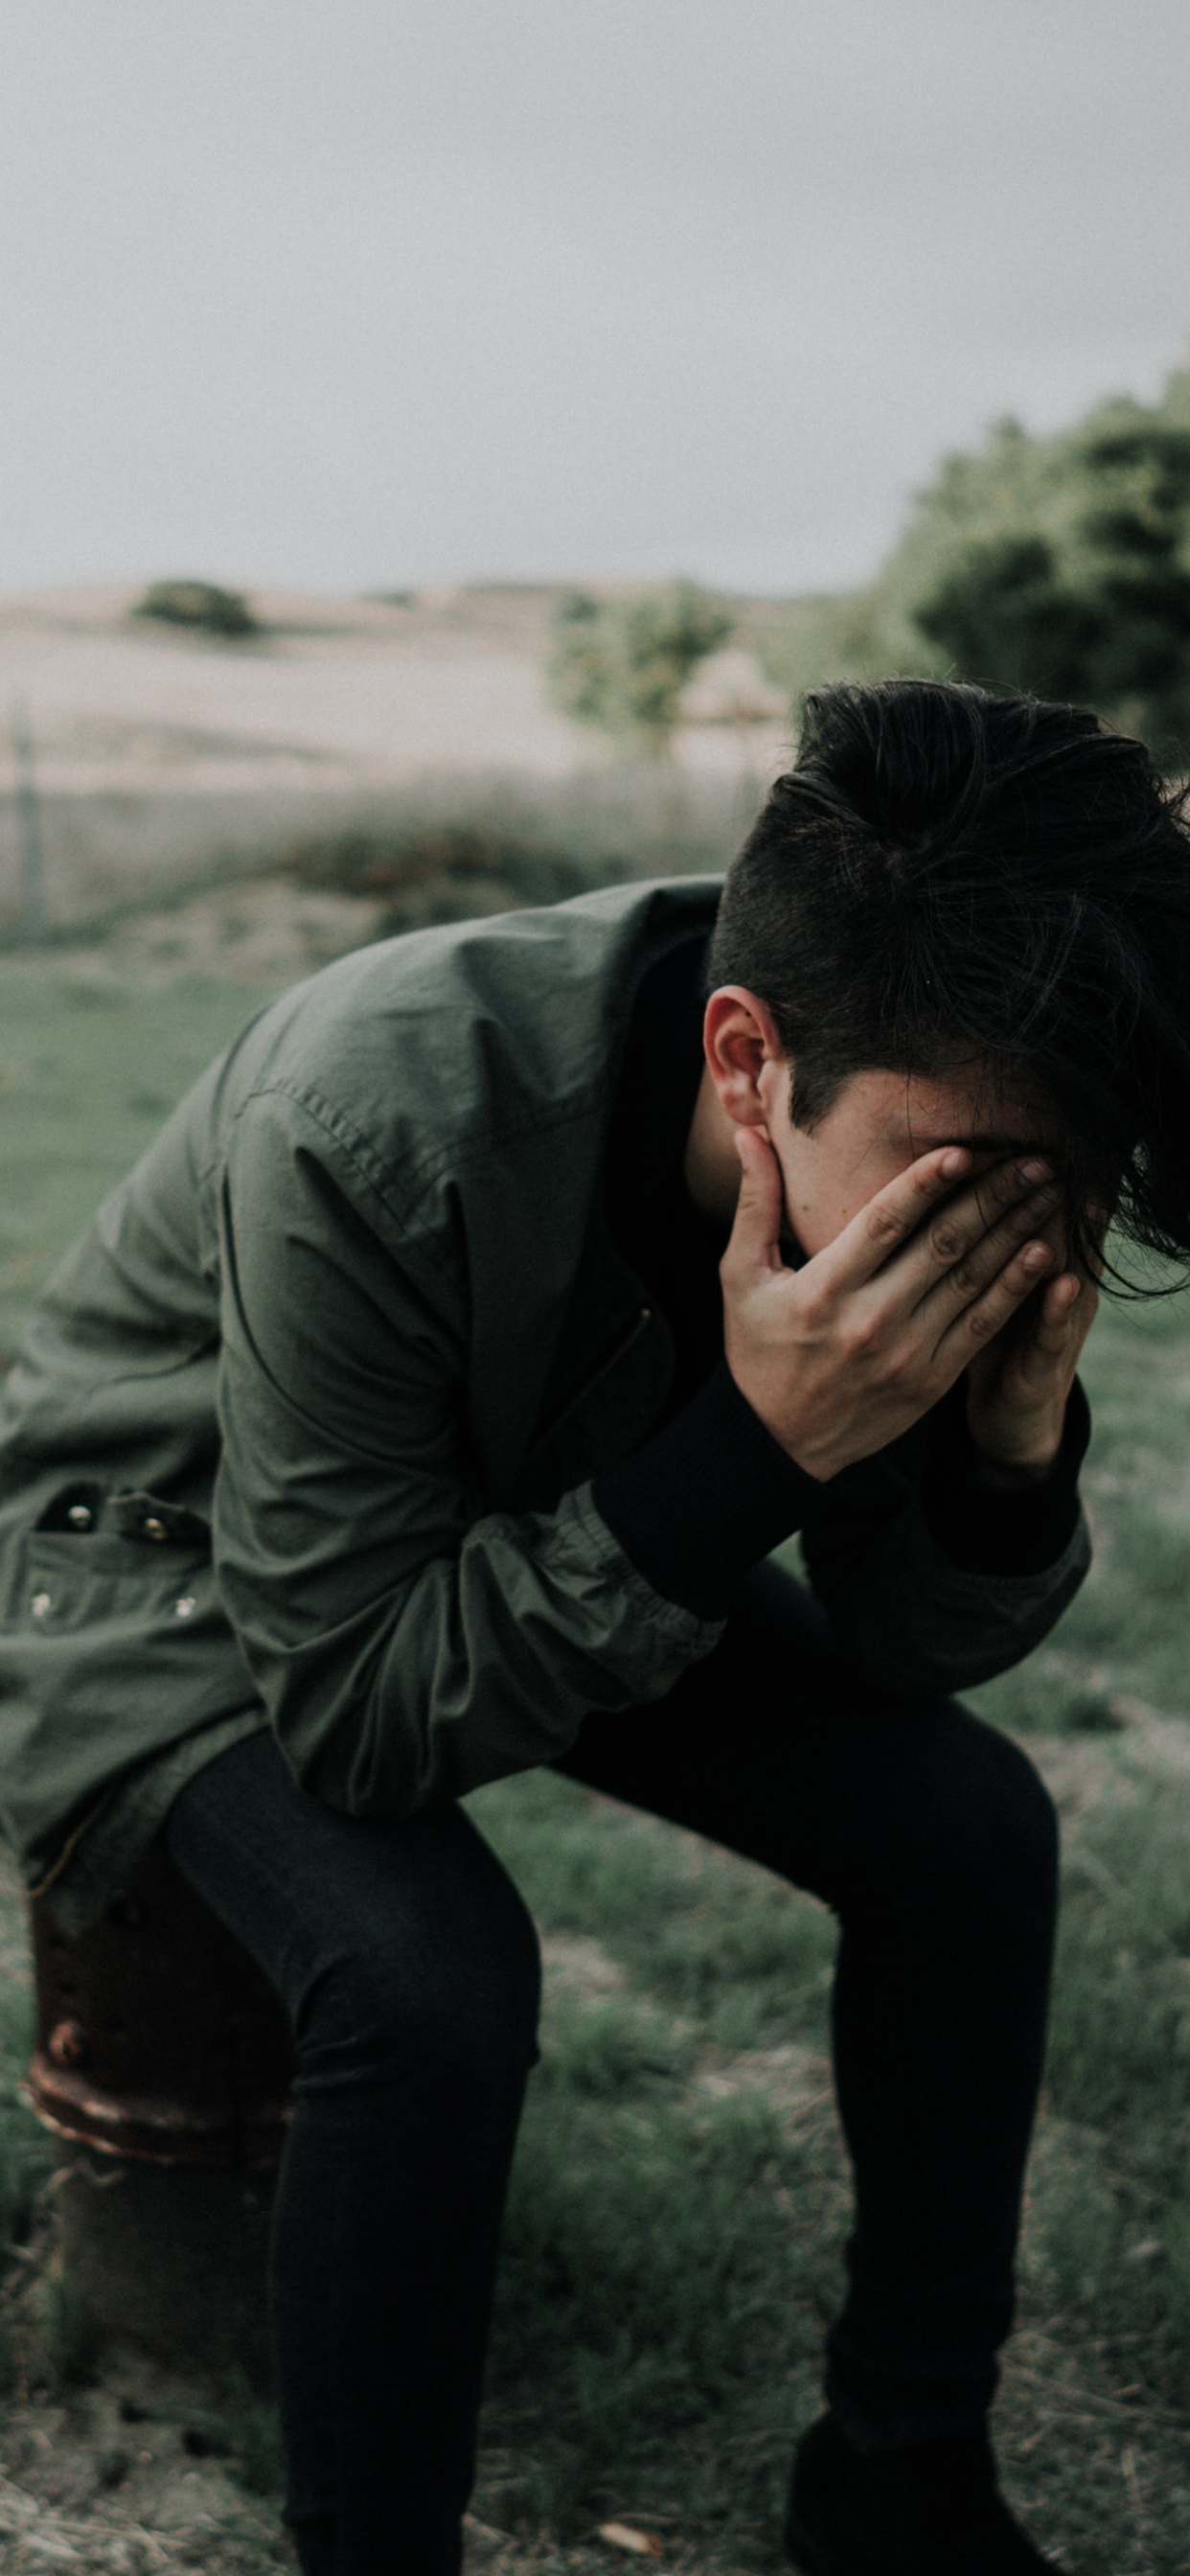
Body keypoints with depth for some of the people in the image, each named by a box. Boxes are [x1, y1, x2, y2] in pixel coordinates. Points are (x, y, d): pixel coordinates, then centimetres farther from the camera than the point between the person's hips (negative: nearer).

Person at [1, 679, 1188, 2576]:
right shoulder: (376, 1128, -39)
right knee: (426, 1969, -33)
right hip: (180, 1555, -5)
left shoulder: (901, 1146, -21)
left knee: (968, 1826, -8)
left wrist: (1016, 1447, -31)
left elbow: (906, 1654, -9)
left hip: (568, 1526, 6)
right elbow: (360, 1706, -32)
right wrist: (751, 1448, -41)